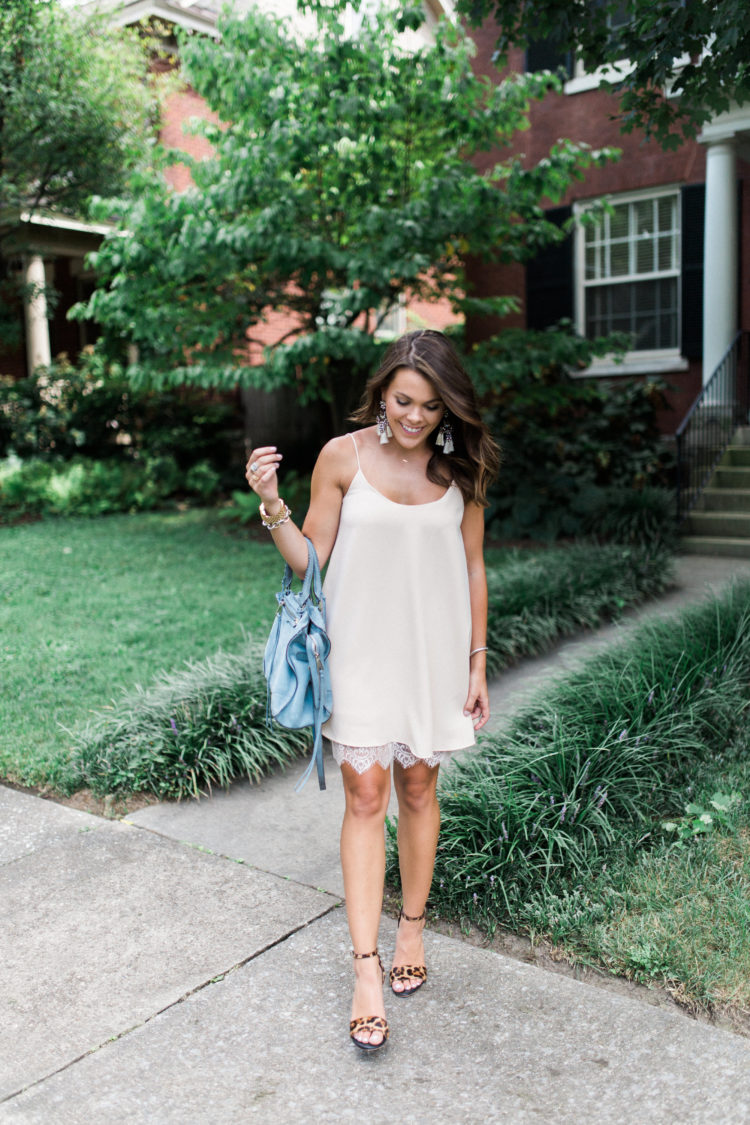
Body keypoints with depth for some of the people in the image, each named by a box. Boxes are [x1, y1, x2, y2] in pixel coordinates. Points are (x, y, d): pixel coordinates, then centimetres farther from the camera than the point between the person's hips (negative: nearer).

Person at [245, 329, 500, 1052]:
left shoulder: (462, 467, 0)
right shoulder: (343, 457, -5)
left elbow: (472, 568, 6)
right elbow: (307, 560, -2)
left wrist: (477, 665, 6)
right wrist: (270, 504, -19)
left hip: (434, 654, 2)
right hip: (361, 650, -1)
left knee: (417, 787, 12)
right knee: (365, 796, -3)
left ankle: (412, 930, 33)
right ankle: (366, 969, 5)